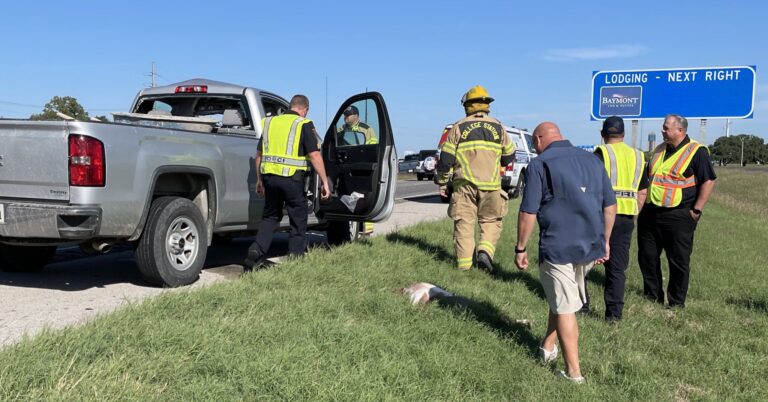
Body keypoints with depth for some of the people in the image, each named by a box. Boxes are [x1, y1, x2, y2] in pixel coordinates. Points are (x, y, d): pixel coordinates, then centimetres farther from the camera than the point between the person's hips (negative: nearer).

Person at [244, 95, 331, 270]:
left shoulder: (269, 122, 13)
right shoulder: (304, 125, -4)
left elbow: (259, 154, 17)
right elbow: (314, 155, -11)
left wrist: (259, 180, 24)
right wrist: (324, 182, -6)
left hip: (269, 177, 5)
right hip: (292, 179, -5)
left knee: (270, 216, 19)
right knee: (298, 220, 10)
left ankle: (256, 252, 3)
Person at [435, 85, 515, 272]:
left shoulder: (459, 127, 1)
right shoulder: (498, 127, 7)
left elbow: (446, 158, -1)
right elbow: (509, 156, 14)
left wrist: (442, 182, 10)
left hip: (465, 185, -1)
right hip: (491, 186, 1)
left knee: (464, 223, 5)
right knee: (491, 221, 14)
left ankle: (463, 264, 5)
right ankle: (485, 252, -9)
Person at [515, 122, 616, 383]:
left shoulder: (539, 164, -7)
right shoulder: (593, 160, 11)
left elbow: (528, 212, -11)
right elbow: (610, 206, 12)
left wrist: (520, 248, -2)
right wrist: (605, 242, 20)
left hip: (557, 249, -6)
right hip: (591, 247, 6)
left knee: (564, 308, 5)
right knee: (564, 299, 24)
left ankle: (574, 371, 11)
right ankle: (548, 348, 34)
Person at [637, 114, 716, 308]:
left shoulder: (697, 152, -7)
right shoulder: (659, 150, 14)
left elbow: (708, 181, -11)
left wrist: (696, 210, -13)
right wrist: (644, 204, 17)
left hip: (678, 216, -7)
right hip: (650, 214, 7)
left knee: (679, 261, 2)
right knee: (647, 257, 11)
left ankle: (676, 303, 13)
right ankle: (652, 296, 25)